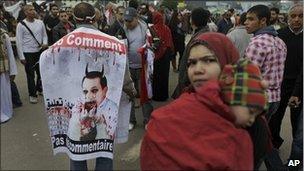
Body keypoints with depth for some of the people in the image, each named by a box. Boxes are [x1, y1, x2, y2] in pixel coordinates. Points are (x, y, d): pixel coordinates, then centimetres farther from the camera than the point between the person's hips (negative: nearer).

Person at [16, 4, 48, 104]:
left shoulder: (40, 23, 2)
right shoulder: (21, 25, -8)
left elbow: (44, 35, 12)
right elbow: (18, 41, -7)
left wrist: (45, 43, -10)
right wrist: (21, 57, -9)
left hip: (39, 51, 4)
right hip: (28, 53, -4)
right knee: (30, 75, 5)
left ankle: (40, 89, 38)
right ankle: (32, 94, 19)